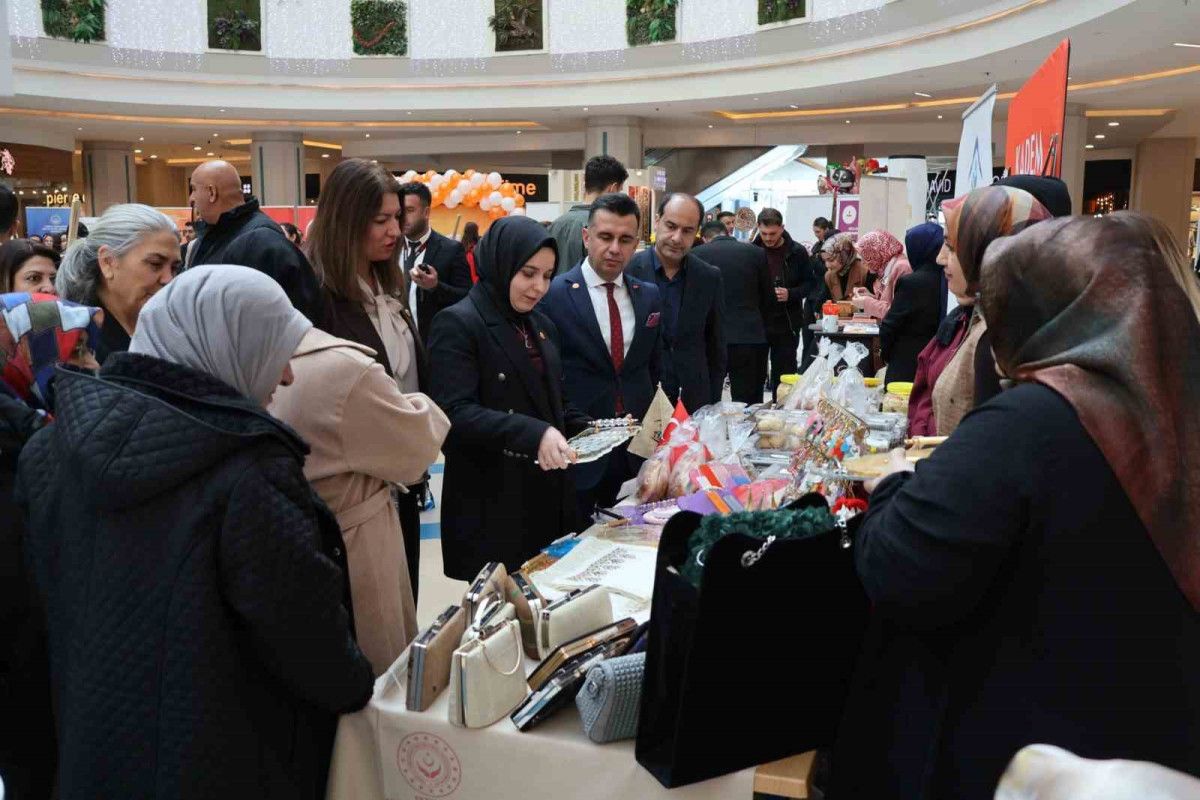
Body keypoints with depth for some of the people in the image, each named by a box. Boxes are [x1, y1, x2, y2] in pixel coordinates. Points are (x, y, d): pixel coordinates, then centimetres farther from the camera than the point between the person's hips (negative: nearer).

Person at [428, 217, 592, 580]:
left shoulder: (543, 326, 13)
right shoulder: (457, 324, -11)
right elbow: (454, 414, -22)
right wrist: (533, 433, -33)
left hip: (549, 497, 7)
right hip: (491, 505, -7)